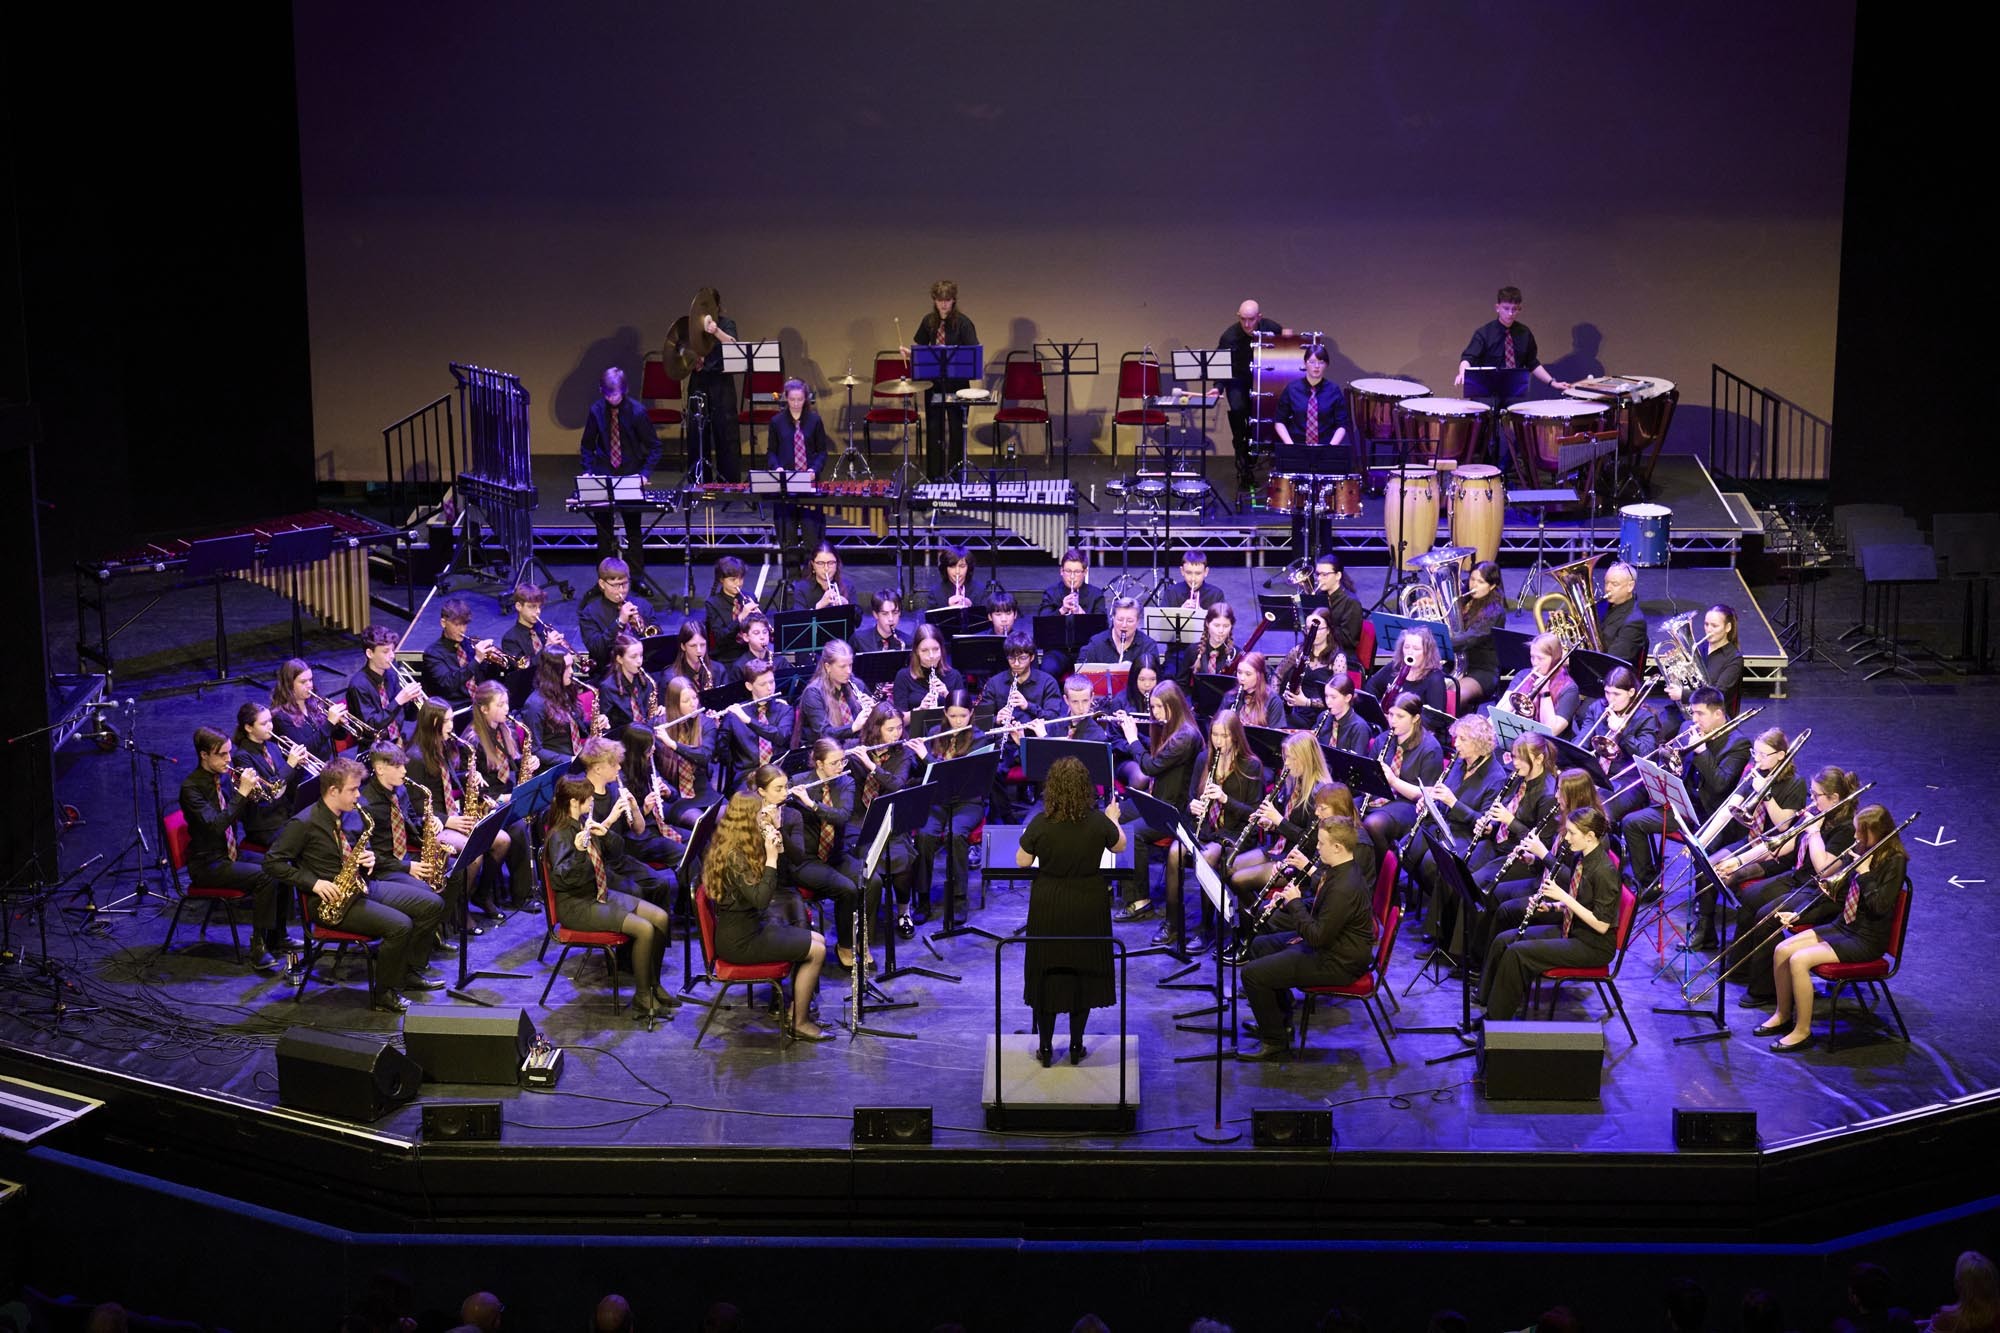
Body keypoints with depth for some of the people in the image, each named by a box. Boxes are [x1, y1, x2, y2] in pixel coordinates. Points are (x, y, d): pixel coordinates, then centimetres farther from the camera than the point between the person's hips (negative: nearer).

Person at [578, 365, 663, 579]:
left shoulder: (636, 411, -11)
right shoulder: (596, 410, -5)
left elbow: (653, 446, -5)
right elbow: (587, 445, 7)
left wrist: (645, 473, -17)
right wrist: (588, 470, -6)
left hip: (631, 476, -2)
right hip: (603, 477, 2)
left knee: (634, 529, 7)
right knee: (603, 529, 6)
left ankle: (637, 576, 16)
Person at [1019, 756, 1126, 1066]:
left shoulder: (1040, 824, -17)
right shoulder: (1099, 822, -14)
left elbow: (1021, 862, -6)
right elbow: (1120, 847, 6)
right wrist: (1114, 819, 23)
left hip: (1048, 907, -1)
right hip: (1088, 908, 1)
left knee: (1047, 974, 11)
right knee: (1083, 972, 14)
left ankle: (1046, 1048, 17)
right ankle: (1076, 1046, 21)